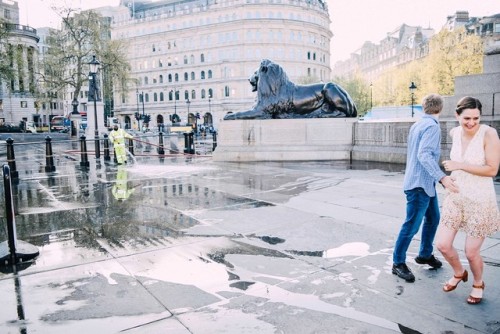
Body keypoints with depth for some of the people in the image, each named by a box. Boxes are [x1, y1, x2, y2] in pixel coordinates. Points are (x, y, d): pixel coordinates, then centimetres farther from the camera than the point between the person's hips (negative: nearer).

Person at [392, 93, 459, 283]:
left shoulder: (417, 125, 12)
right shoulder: (432, 126, -15)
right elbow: (424, 154, -28)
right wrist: (442, 177, -36)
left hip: (426, 183, 10)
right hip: (419, 184, -10)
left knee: (433, 219, 19)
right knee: (412, 225, -4)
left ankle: (425, 254, 33)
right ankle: (398, 263, 5)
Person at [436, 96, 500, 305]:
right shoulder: (454, 133, 1)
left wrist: (460, 165, -21)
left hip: (480, 201, -5)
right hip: (456, 197, 5)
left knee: (471, 252, 5)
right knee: (442, 244, 4)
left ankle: (478, 284, 36)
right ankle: (459, 273, 35)